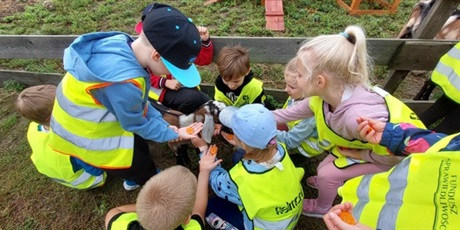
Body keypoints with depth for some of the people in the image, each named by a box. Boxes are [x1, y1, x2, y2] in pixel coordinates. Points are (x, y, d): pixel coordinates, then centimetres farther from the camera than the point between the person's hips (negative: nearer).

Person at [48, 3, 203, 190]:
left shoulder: (122, 46, -15)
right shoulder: (124, 82, -41)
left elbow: (140, 102, -3)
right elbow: (136, 124, -21)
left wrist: (165, 125, -4)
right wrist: (173, 134, -9)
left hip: (92, 120, 7)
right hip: (86, 135, -7)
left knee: (141, 148, 24)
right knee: (145, 170, 9)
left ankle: (134, 179, 50)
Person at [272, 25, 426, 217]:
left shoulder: (358, 117, -46)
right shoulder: (325, 96, -20)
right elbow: (290, 113, -5)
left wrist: (360, 154, -18)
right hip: (375, 144, 6)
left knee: (327, 174, -4)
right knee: (324, 168, 13)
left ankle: (321, 208, 31)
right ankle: (331, 184, 51)